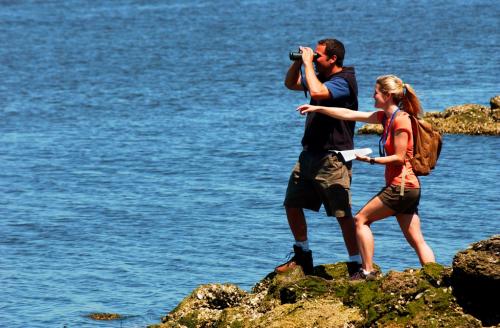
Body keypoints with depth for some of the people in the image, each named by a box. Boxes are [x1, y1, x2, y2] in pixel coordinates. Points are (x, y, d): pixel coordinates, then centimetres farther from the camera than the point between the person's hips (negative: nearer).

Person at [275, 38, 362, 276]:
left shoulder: (344, 81, -14)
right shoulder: (321, 77, 14)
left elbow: (317, 92, -32)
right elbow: (291, 84, 27)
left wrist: (308, 63, -19)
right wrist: (298, 62, 9)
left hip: (333, 159, -9)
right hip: (309, 154, 9)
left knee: (343, 214, -10)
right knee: (292, 205, 13)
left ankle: (356, 266, -5)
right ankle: (302, 256, 27)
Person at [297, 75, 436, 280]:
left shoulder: (400, 119, -12)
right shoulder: (386, 117, 14)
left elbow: (399, 157, -15)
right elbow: (349, 115, 17)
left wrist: (370, 160, -14)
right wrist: (317, 109, 16)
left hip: (401, 186, -9)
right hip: (407, 188, 9)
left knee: (361, 219, 2)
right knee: (416, 241, 5)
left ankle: (368, 271, 3)